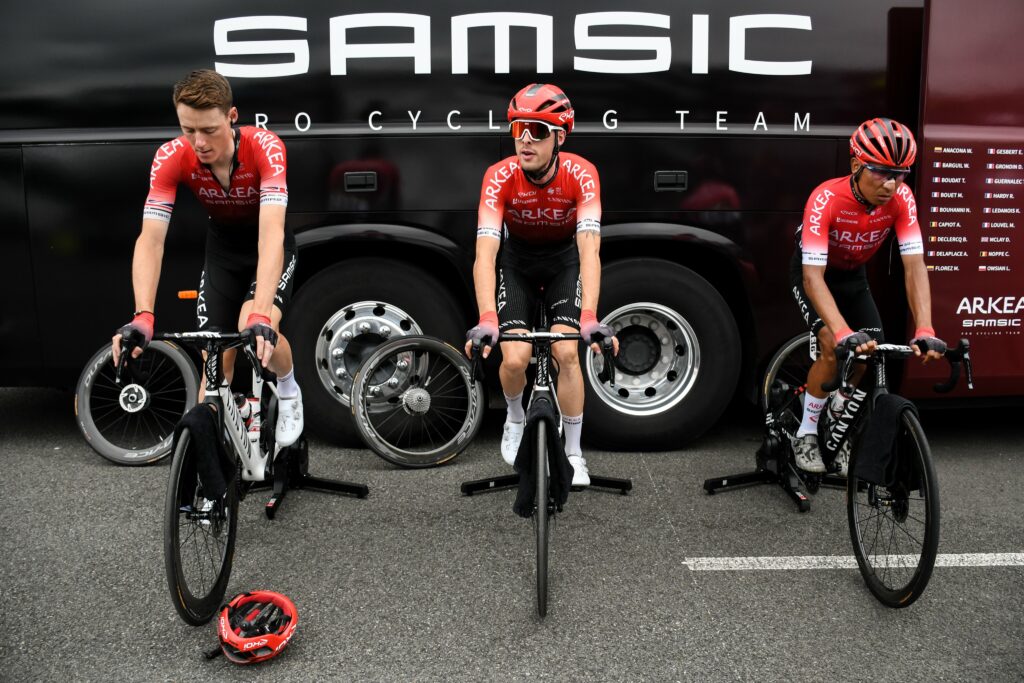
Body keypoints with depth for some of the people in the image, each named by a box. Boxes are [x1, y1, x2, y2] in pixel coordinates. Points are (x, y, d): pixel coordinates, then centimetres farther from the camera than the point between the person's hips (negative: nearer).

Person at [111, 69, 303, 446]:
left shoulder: (264, 147, -33)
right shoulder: (171, 157, -25)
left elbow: (271, 231, -44)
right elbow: (151, 238, -30)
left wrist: (261, 315, -56)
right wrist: (143, 316, -45)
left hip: (270, 245, -3)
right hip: (222, 247, 3)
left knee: (256, 330, -29)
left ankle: (288, 390, 3)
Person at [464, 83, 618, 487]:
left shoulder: (581, 174, -30)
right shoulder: (500, 177, -30)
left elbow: (589, 250, -39)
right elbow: (485, 253, -39)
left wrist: (590, 318, -52)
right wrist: (487, 320, -53)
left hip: (564, 260, 0)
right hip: (516, 260, 0)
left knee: (567, 352, -15)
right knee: (515, 358, -14)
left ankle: (573, 453, 4)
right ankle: (516, 418, 21)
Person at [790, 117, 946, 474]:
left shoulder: (901, 198, -25)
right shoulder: (826, 199, -37)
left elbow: (914, 265, -29)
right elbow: (813, 277, -43)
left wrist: (924, 331, -41)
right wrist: (844, 333, -56)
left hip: (853, 275, 5)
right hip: (813, 273, -5)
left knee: (870, 353, -3)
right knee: (834, 347, -25)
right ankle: (806, 434, -4)